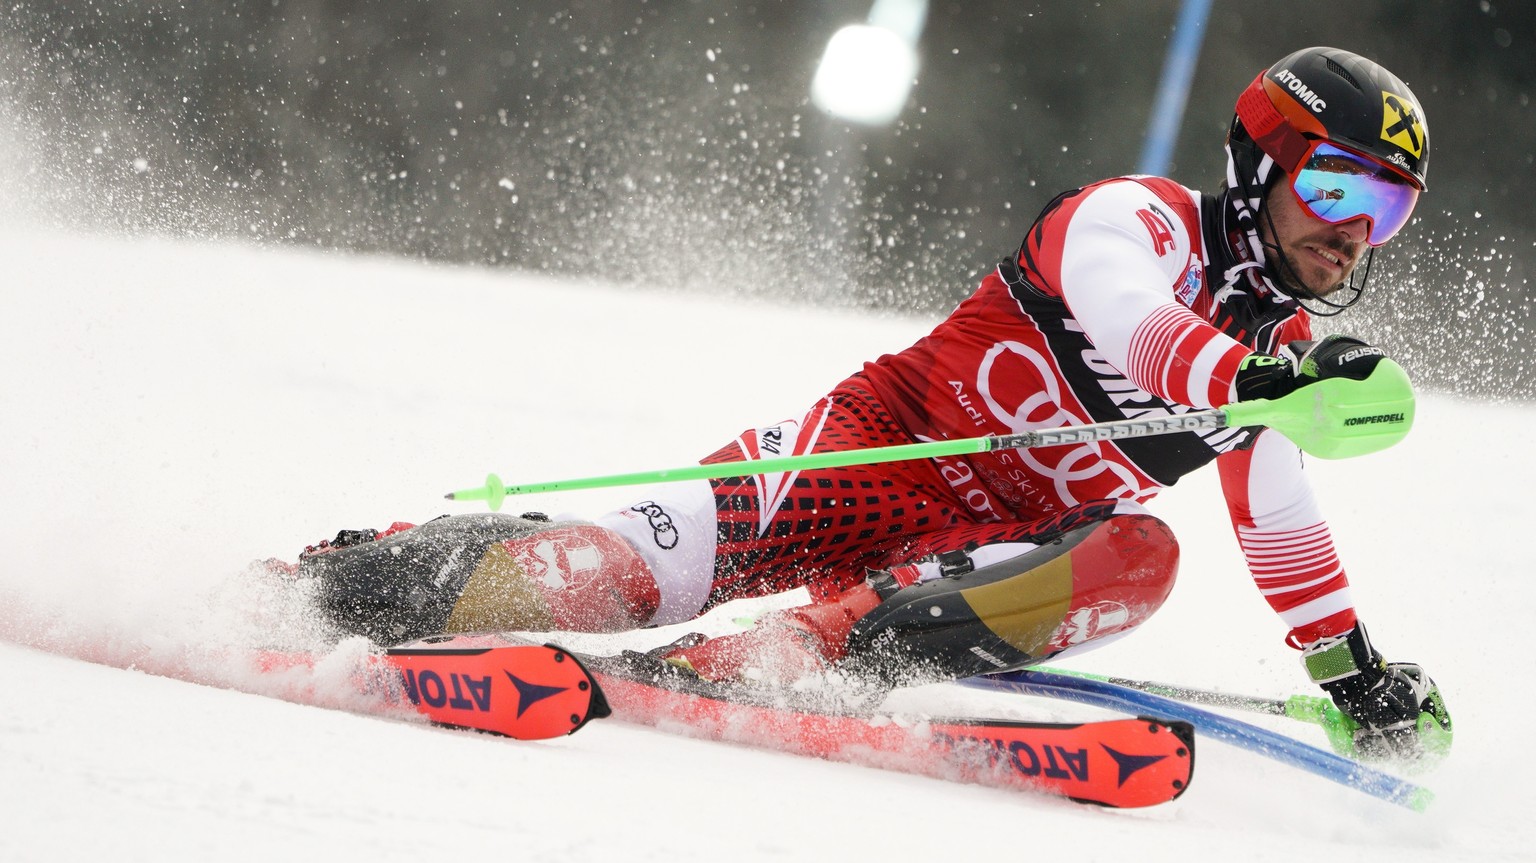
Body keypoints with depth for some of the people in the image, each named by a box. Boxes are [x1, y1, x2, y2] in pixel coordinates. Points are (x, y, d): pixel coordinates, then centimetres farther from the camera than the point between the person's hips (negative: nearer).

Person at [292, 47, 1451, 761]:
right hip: (878, 445, -5)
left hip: (985, 545, 5)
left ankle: (811, 645, -36)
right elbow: (1126, 318, -35)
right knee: (627, 571, -23)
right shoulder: (1134, 217, -12)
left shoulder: (1282, 352, 10)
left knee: (1138, 557, -28)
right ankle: (342, 582, -3)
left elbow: (1286, 529, 25)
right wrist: (1258, 381, -52)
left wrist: (1356, 675, 24)